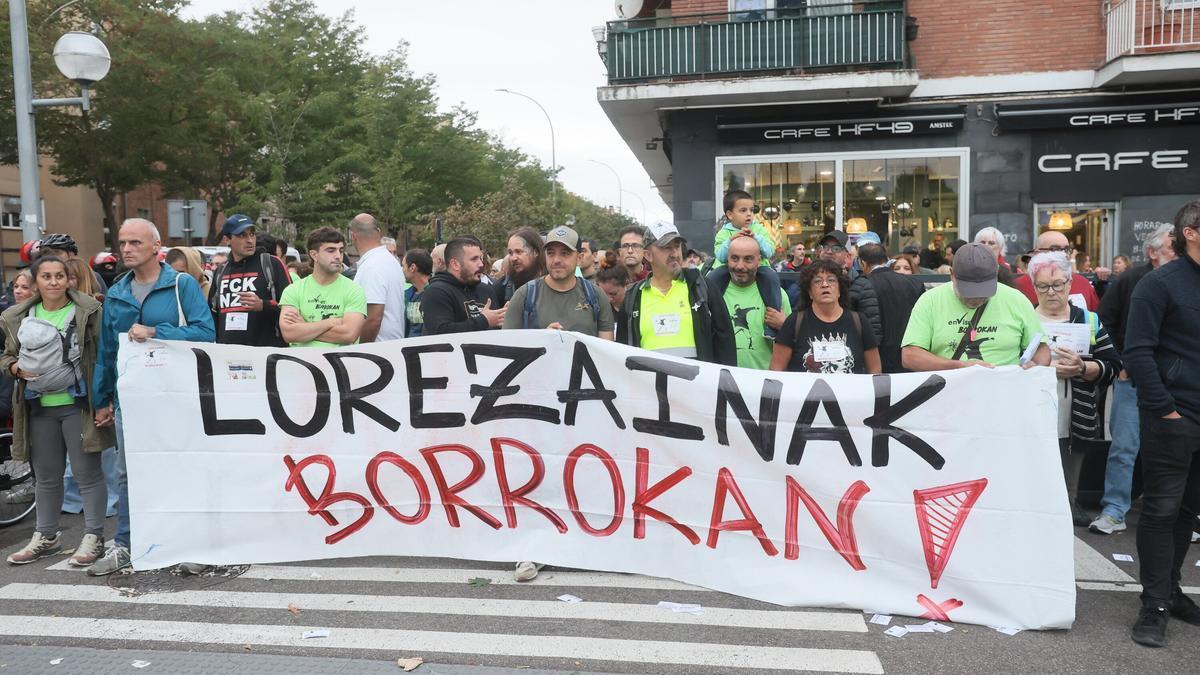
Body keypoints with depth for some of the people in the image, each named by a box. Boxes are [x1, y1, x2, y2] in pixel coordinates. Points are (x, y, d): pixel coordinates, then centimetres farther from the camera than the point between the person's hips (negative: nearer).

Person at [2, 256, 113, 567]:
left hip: (77, 404, -5)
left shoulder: (88, 311, -4)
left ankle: (93, 537, 9)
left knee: (88, 473, -1)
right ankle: (46, 537, 28)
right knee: (45, 476, 15)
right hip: (39, 407, 5)